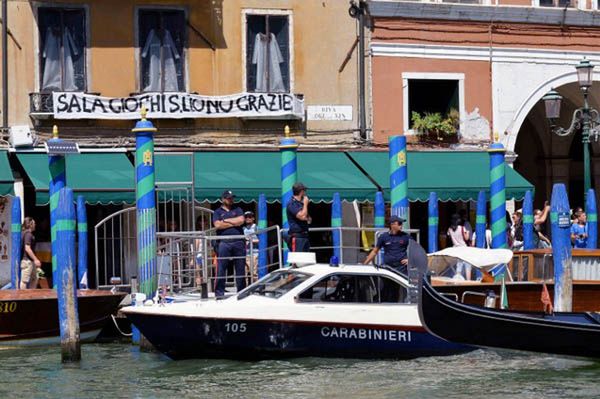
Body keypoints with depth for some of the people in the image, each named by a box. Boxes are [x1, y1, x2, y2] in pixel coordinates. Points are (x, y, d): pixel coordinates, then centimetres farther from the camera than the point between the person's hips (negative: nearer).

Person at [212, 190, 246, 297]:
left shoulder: (237, 210, 18)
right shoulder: (218, 212, 13)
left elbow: (241, 220, -1)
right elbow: (217, 225, -4)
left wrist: (226, 220, 1)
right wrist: (234, 223, 0)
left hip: (239, 241, 2)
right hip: (224, 243, -2)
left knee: (240, 268, 2)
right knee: (221, 268, -6)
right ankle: (219, 292, -4)